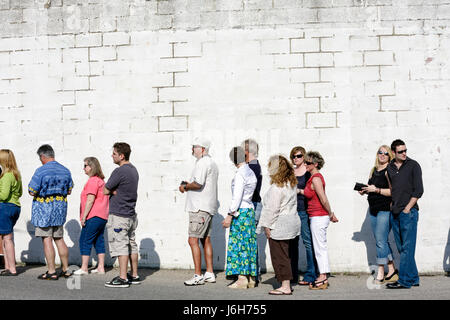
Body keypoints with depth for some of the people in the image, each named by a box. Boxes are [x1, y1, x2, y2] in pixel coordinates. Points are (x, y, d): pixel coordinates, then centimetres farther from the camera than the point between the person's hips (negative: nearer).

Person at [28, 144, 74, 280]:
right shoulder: (65, 170, 5)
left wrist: (43, 189, 6)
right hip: (60, 208, 6)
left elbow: (32, 192, -14)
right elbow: (69, 190, 12)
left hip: (44, 208, -6)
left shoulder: (41, 171, -14)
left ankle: (51, 272, 0)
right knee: (59, 239, 14)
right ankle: (65, 269, 18)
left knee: (47, 239, -1)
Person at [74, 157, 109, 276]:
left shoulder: (92, 180, -13)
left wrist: (83, 216, -15)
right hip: (103, 216, 10)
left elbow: (90, 200, -18)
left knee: (85, 240, -3)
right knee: (99, 241, 11)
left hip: (93, 217, -10)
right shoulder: (101, 180, 18)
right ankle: (101, 267, 12)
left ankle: (84, 268, -2)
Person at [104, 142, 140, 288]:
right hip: (131, 214, 9)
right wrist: (116, 191, -4)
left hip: (119, 215, -9)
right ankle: (134, 275, 20)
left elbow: (105, 191, -12)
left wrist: (112, 190, 6)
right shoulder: (133, 170, 11)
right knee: (132, 245, 13)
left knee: (121, 246, -5)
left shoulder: (119, 171, -18)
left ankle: (122, 278, -3)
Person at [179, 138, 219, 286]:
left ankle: (198, 276, -8)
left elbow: (198, 184, -24)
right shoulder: (212, 163, 19)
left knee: (193, 240, -9)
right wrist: (190, 184, 14)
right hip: (208, 207, 11)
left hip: (200, 208, -11)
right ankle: (209, 274, 18)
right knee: (206, 240, 14)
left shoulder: (202, 163, -14)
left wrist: (185, 187, -7)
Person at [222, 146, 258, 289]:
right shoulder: (251, 172, 13)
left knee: (239, 244, -5)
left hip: (241, 211, -9)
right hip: (250, 209, 9)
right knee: (249, 243, 10)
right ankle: (251, 278, 15)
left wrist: (230, 215, -16)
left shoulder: (240, 174, -14)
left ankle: (242, 279, -4)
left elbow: (237, 197, -19)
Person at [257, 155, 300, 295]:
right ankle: (286, 284, 20)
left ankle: (285, 286, 2)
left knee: (280, 256, -1)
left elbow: (272, 209, -19)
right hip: (292, 222, 9)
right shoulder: (292, 184, 9)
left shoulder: (276, 187, -19)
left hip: (279, 226, -9)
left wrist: (267, 226, -12)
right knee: (285, 254, 15)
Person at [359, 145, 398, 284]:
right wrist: (365, 191, 7)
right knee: (382, 241, 11)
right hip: (373, 210, 8)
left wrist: (376, 190, -19)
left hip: (385, 210, -8)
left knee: (381, 241, -9)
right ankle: (392, 271, 20)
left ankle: (380, 274, -2)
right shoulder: (374, 170, 15)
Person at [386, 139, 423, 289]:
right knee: (402, 248, 9)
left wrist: (407, 208, -10)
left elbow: (418, 190, -6)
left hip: (409, 212, -6)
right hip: (394, 213, 6)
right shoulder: (389, 167, 12)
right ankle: (413, 279, 18)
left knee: (407, 248, -6)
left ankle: (404, 281, -4)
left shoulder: (413, 165, -2)